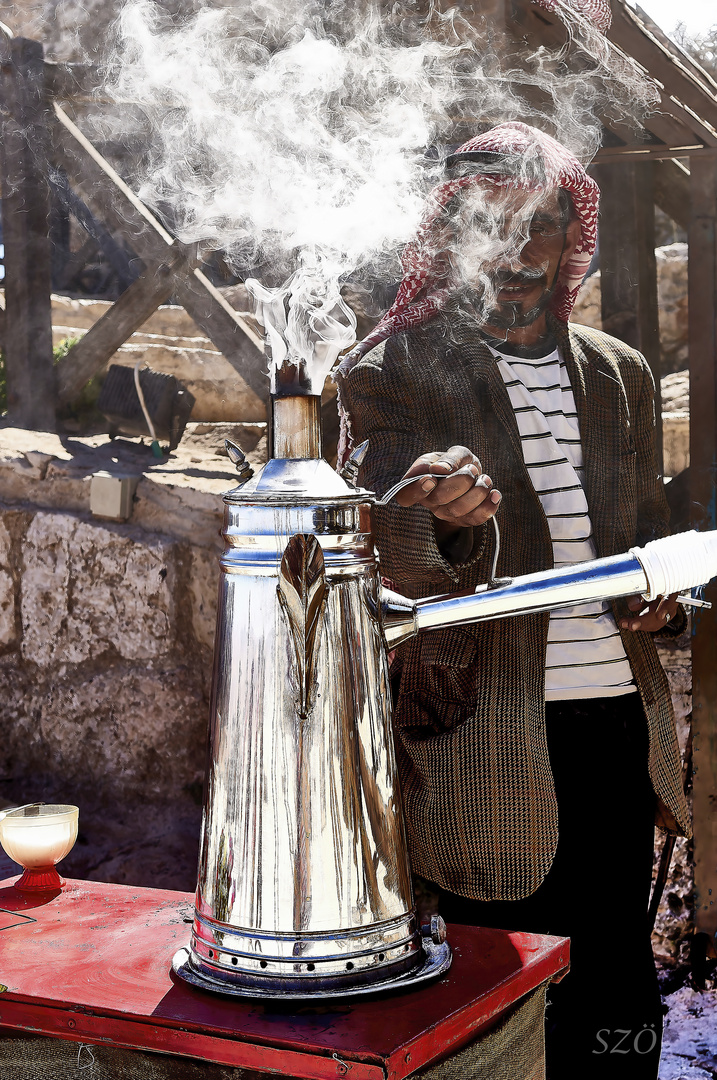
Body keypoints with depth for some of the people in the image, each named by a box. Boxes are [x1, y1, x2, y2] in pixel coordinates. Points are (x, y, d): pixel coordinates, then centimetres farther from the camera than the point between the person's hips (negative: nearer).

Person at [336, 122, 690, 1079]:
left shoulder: (620, 375, 13)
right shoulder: (392, 374, -3)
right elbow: (410, 578, -12)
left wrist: (662, 599, 1)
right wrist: (454, 528, -34)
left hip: (618, 722, 5)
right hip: (486, 741, -4)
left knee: (618, 1001, 12)